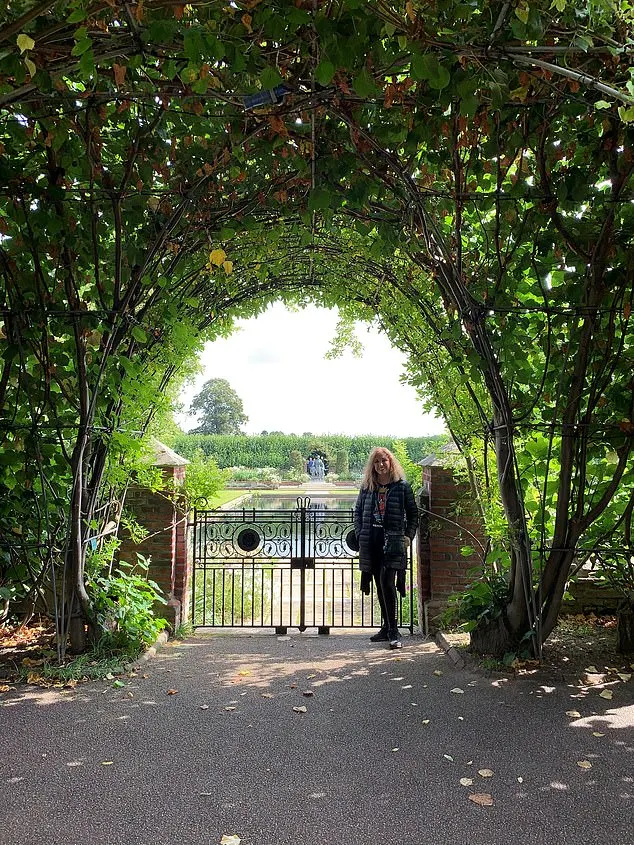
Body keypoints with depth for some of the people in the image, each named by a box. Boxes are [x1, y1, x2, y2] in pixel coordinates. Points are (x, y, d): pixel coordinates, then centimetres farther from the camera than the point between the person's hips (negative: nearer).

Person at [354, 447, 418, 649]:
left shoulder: (402, 486, 0)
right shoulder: (367, 487, 9)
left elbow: (413, 514, 5)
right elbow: (358, 511, 16)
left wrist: (408, 537, -3)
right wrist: (360, 534, 5)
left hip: (392, 542, -4)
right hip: (371, 542, 4)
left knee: (387, 583, -13)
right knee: (380, 586, 10)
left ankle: (393, 630, -4)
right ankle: (386, 629, 21)